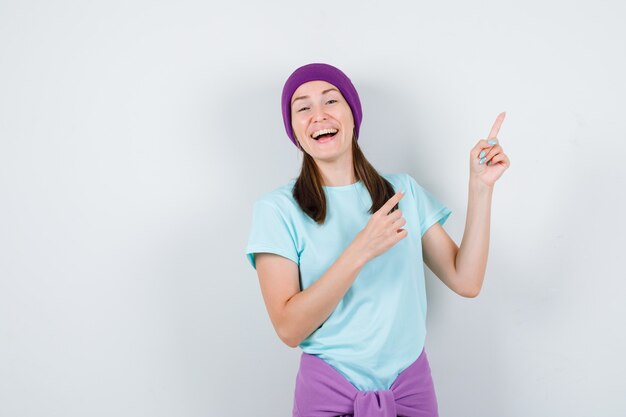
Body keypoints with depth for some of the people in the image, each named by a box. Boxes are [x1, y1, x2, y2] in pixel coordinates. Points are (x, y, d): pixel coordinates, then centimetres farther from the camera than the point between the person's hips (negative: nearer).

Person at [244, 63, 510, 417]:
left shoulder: (404, 190, 1)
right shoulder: (277, 209, -10)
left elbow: (466, 282, -4)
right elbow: (289, 329, -17)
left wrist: (481, 187, -9)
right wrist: (360, 251, -26)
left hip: (412, 384, 4)